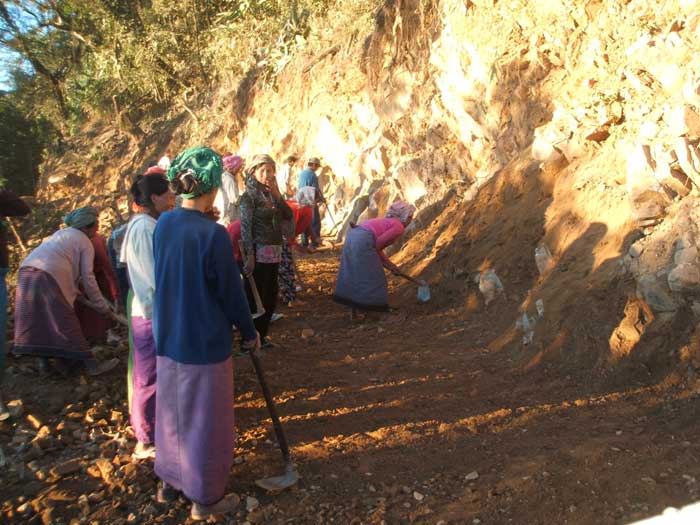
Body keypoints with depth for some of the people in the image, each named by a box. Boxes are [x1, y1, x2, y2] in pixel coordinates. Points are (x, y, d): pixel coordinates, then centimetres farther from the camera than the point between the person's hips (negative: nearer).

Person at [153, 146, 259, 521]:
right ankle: (205, 497, 27)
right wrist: (250, 333, 1)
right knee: (205, 420, 10)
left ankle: (170, 482, 41)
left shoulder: (164, 223, -3)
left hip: (167, 338, 7)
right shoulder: (213, 235, -23)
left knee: (171, 412, 22)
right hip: (204, 343, -7)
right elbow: (231, 293, -15)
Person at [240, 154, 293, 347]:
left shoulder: (271, 193, 13)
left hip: (274, 251, 7)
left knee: (271, 296, 13)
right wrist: (249, 256, -20)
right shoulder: (250, 195, -8)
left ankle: (261, 335, 27)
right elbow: (245, 227, -14)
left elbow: (289, 216, 6)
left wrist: (278, 196, -7)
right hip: (259, 252, -7)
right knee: (254, 297, -1)